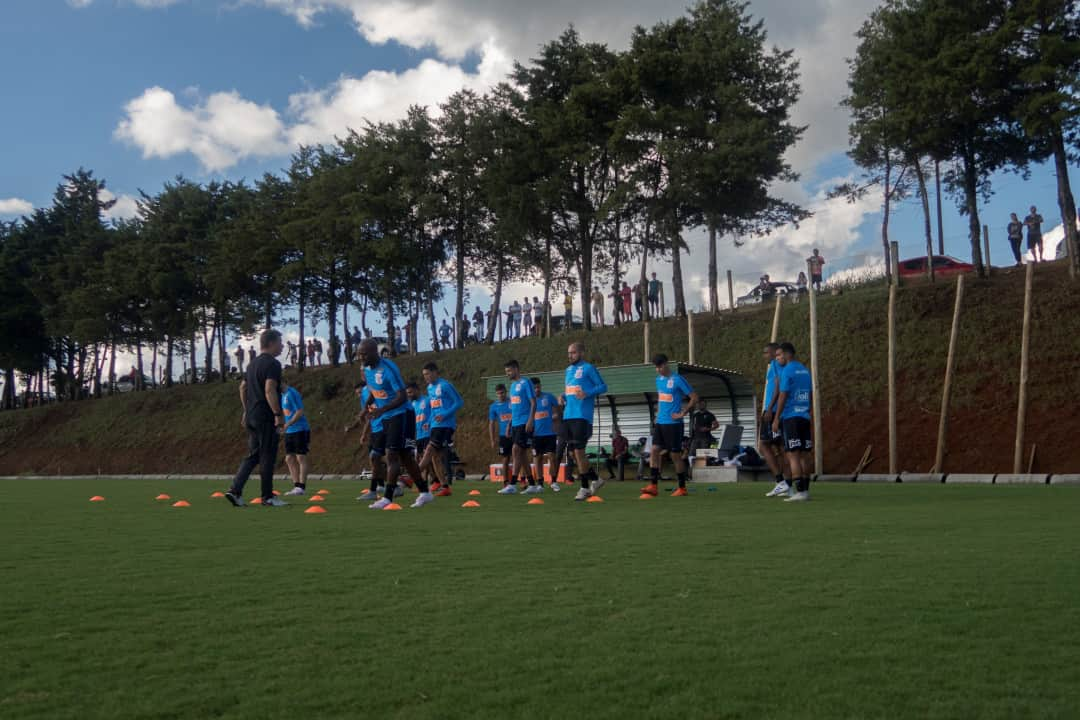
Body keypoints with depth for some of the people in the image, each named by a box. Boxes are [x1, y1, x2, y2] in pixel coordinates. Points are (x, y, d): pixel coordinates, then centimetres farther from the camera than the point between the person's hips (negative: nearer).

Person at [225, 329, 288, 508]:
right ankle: (267, 496, 6)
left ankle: (235, 491, 4)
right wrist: (278, 414, -20)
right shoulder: (272, 364, -11)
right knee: (267, 457, -1)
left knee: (253, 456, 13)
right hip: (265, 418, -9)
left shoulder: (252, 364, 17)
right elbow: (269, 390, -21)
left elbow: (243, 387, 21)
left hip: (251, 417, 9)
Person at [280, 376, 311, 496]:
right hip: (289, 432, 9)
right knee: (289, 459, 6)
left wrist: (287, 425, -23)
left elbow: (300, 412, -19)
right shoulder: (283, 395, 13)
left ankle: (302, 487, -3)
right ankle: (296, 486, 10)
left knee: (301, 458, -5)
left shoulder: (292, 393, -14)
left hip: (300, 430, -9)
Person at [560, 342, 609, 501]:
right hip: (568, 416, 8)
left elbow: (603, 386, -5)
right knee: (573, 452, 8)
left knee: (578, 451, -9)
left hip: (582, 416, -8)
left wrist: (587, 393, -20)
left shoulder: (588, 368, -4)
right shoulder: (568, 370, 18)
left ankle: (585, 488, 2)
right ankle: (595, 479, 23)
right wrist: (563, 397, 7)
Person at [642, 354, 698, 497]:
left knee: (675, 454, -1)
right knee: (655, 450, -4)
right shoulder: (658, 380, 11)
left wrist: (682, 413, -12)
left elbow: (694, 398, -11)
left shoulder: (678, 380, -11)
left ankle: (682, 488, 10)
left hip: (673, 423, -7)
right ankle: (653, 486, -3)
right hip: (660, 422, 7)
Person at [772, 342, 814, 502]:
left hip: (791, 417, -8)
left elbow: (783, 396, -12)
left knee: (793, 455, -8)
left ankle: (800, 492, -12)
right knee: (804, 454, 9)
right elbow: (811, 396, 19)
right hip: (805, 417, 8)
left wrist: (776, 419, -9)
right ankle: (805, 490, 11)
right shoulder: (805, 370, 16)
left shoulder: (787, 371, -8)